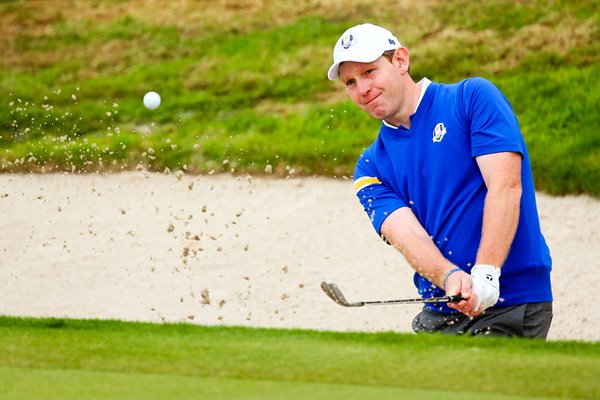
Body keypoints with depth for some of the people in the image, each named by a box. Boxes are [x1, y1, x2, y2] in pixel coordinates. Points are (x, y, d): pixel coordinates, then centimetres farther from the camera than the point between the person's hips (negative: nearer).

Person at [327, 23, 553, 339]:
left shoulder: (473, 97, -1)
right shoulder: (371, 167, 11)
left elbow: (506, 186, -13)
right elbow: (407, 235, -5)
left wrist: (485, 273, -25)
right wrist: (450, 278, -27)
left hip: (511, 304, -5)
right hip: (439, 314, 5)